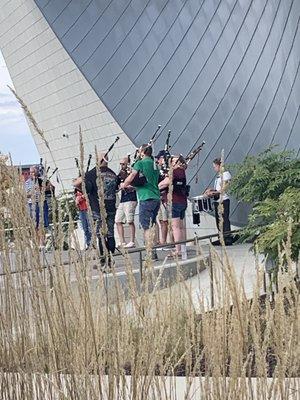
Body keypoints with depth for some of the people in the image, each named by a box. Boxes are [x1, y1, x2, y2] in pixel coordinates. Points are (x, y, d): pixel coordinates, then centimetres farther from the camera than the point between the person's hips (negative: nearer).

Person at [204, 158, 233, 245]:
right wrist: (211, 190, 7)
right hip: (217, 201, 9)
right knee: (218, 220, 9)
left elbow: (223, 190, -14)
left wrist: (213, 193, -16)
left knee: (225, 220, -9)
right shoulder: (218, 176, 18)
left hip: (224, 200, -9)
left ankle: (228, 239, -8)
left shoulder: (226, 174, -7)